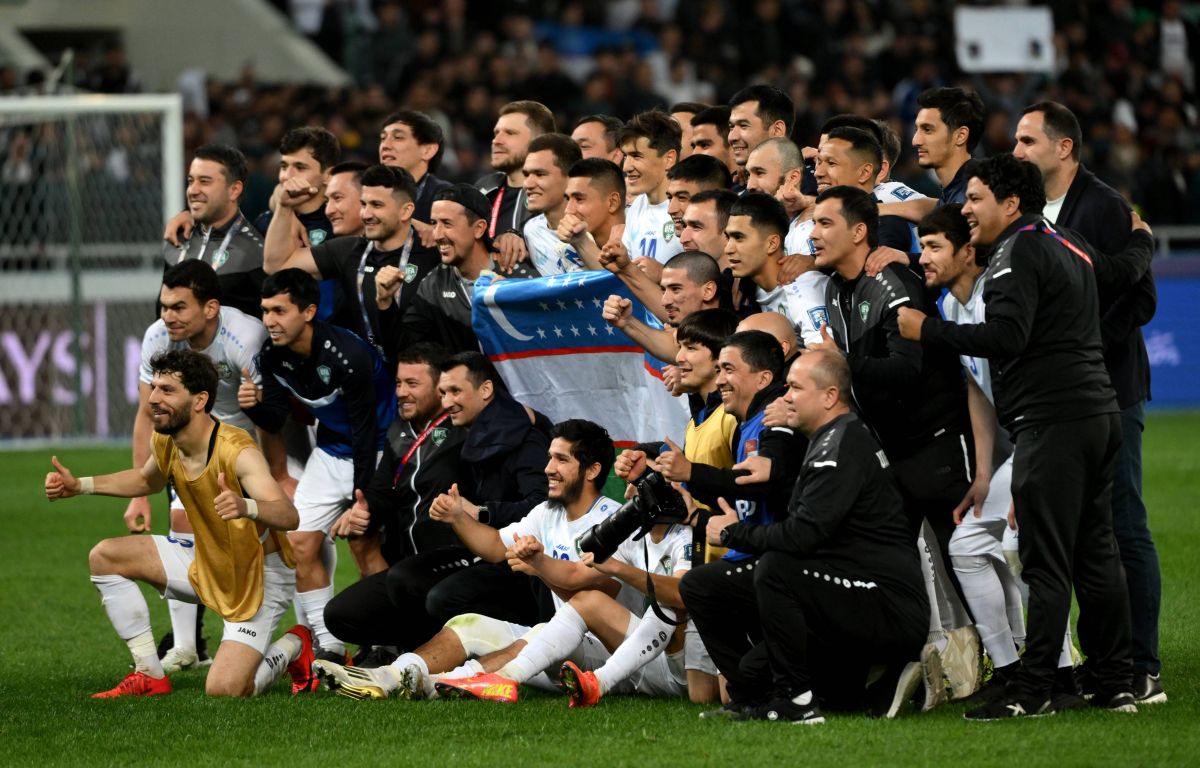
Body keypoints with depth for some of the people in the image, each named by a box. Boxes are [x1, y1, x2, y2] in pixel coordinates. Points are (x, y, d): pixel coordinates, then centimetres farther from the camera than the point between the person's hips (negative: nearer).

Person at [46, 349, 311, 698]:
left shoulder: (236, 452, -30)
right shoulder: (166, 443, -6)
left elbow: (288, 515, -41)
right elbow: (148, 479, 20)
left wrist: (246, 507, -63)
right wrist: (80, 485, 10)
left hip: (258, 577, -8)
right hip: (207, 564, 8)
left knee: (223, 691, -22)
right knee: (105, 557, 3)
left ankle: (293, 647, 11)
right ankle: (150, 676, 9)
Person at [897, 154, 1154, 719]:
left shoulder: (1018, 250, -10)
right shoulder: (1069, 245, 16)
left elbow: (1005, 337, -21)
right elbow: (1128, 270, 33)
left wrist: (924, 330, -14)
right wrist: (1141, 236, 55)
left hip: (1052, 419, -9)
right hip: (1099, 414, 9)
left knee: (1046, 563, -10)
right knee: (1096, 554, 12)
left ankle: (1033, 692, -11)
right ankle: (1117, 685, 14)